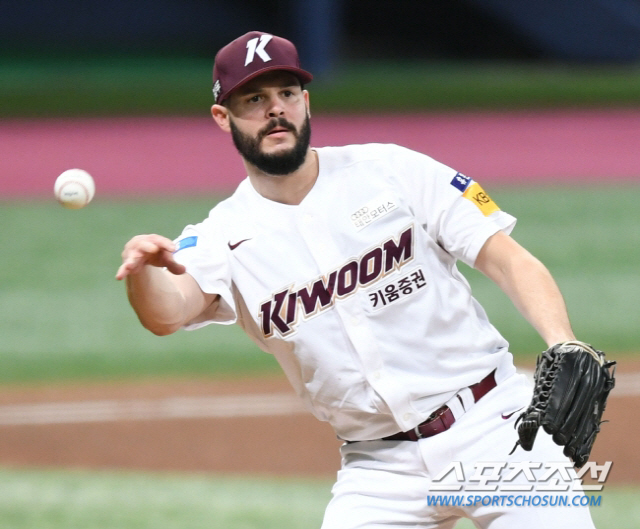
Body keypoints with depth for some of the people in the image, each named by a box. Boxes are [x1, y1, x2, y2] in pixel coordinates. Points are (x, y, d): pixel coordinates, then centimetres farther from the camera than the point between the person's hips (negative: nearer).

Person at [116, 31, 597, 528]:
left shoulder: (392, 171, 0)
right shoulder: (224, 237, 1)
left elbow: (509, 260, -3)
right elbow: (168, 312, -20)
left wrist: (564, 348, -22)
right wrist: (141, 270, -44)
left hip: (492, 427, -1)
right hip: (378, 466, 1)